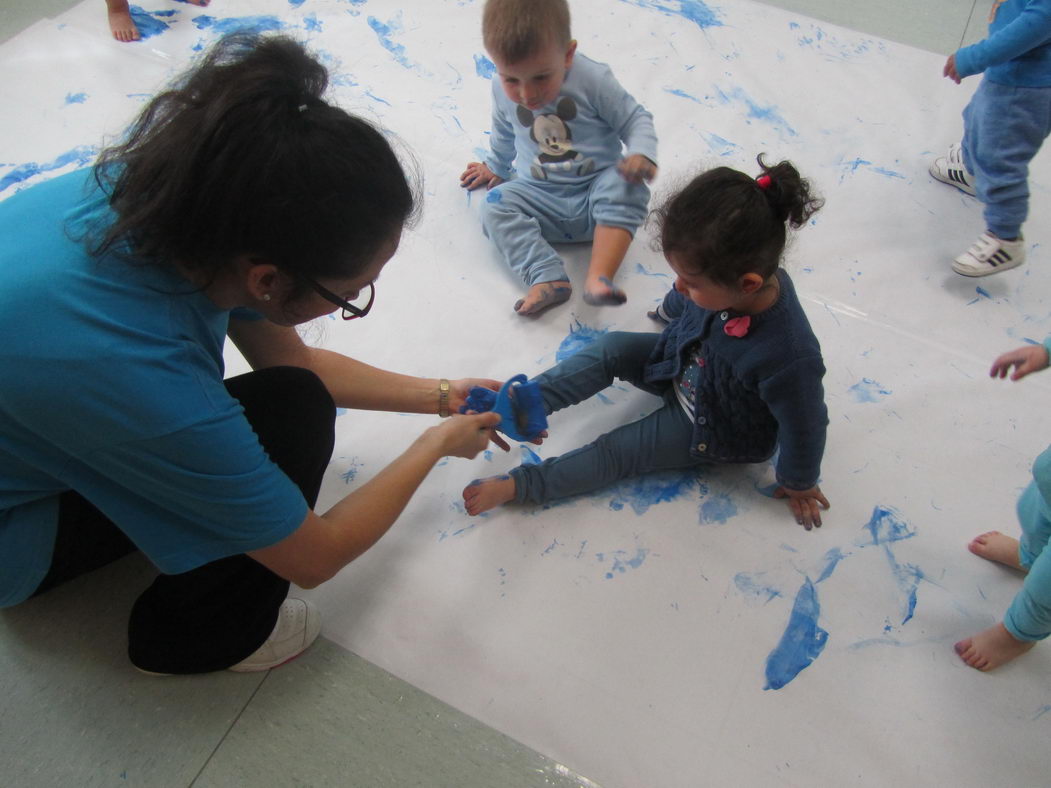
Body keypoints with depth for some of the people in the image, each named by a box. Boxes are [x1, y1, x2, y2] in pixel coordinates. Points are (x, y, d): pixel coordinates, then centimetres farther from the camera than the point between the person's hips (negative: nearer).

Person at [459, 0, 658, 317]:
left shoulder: (593, 80, -15)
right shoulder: (502, 89, -4)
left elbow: (637, 120, -8)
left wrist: (641, 154, -28)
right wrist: (496, 167, 34)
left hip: (595, 191, -3)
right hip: (540, 197, 3)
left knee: (624, 185, -33)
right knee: (496, 205, -22)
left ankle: (599, 278, -43)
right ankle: (548, 278, -35)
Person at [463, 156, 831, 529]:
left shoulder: (788, 359, -45)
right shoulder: (725, 278, -27)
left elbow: (805, 427, -26)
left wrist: (799, 484, -7)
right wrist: (671, 309, 24)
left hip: (711, 432, -6)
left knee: (616, 452, -5)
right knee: (611, 348, -9)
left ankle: (518, 485, 4)